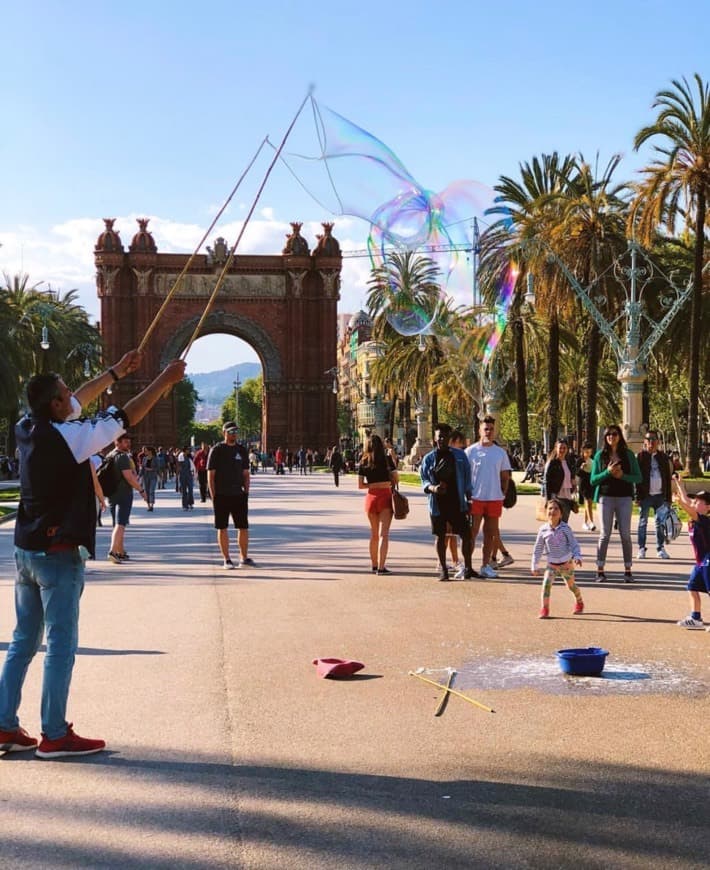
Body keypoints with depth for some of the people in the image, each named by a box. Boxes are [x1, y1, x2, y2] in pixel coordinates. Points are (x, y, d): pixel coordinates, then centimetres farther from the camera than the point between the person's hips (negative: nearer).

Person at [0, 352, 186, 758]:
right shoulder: (68, 437, -17)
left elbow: (77, 402, 19)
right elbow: (126, 417, -11)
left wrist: (117, 372, 27)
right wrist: (165, 379, -1)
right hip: (59, 553, -8)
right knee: (61, 645, -1)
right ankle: (55, 735, 4)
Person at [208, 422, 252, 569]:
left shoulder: (241, 450, 11)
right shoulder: (217, 450, -2)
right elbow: (210, 475, -3)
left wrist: (246, 492, 6)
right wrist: (213, 496, -9)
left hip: (239, 495, 4)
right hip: (221, 496, -4)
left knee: (243, 527, 3)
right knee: (222, 528, 2)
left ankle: (244, 558, 13)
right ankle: (226, 560, 10)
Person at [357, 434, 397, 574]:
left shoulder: (363, 462, 2)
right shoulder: (387, 460, -3)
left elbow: (360, 485, 1)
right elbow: (396, 480, -1)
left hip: (371, 497, 3)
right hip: (385, 496, -3)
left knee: (374, 534, 17)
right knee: (384, 534, -5)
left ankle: (374, 565, 25)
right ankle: (381, 567, -14)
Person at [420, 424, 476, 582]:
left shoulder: (459, 455, 6)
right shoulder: (428, 458, 5)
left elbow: (467, 476, 9)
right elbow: (424, 481, 4)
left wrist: (468, 499, 5)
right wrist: (432, 488, -18)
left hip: (457, 502, 1)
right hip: (437, 503, 0)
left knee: (466, 534, -1)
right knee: (440, 536, 5)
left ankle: (467, 567, 12)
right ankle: (443, 569, 15)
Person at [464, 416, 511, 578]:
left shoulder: (501, 452, 8)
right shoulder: (470, 451, -1)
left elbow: (505, 477, 13)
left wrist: (503, 495, 5)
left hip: (495, 498, 3)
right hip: (475, 498, -3)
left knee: (490, 534, 8)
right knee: (472, 533, -3)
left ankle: (486, 565, 16)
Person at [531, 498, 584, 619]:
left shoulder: (565, 528, -12)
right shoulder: (543, 530, -8)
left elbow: (574, 544, -7)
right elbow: (537, 549, 2)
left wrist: (577, 557, -23)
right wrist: (535, 566, 4)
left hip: (567, 563, 0)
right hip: (552, 564, 1)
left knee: (571, 585, 16)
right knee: (546, 583, -20)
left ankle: (579, 603, 44)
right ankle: (544, 609, -15)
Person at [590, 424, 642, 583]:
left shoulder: (628, 454, 6)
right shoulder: (600, 455, 5)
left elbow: (638, 477, 4)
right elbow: (593, 480, 3)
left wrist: (622, 475, -12)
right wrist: (608, 472, -13)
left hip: (624, 498, 0)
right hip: (606, 497, 0)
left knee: (625, 534, 0)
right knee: (605, 534, 0)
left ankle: (628, 570, 6)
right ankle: (600, 570, 5)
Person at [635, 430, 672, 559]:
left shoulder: (663, 457, 9)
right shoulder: (639, 456, -2)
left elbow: (668, 479, 11)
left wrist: (668, 497, 5)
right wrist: (637, 496, -12)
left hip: (660, 495, 3)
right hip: (645, 495, -3)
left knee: (660, 523, 6)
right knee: (643, 522, 4)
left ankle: (660, 549, 13)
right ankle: (641, 549, 9)